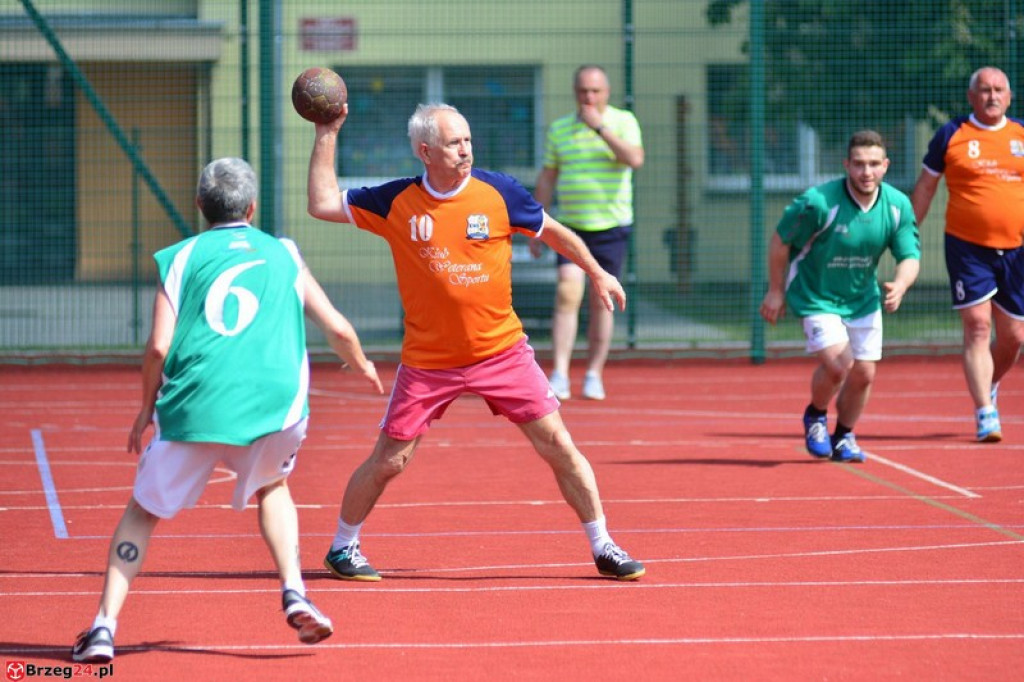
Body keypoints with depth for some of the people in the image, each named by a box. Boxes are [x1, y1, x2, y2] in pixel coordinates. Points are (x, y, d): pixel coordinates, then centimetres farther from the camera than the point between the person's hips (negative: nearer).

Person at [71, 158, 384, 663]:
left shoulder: (181, 257, 11)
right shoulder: (283, 254, 18)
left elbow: (159, 347, 2)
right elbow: (337, 328, 20)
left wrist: (147, 409, 17)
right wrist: (362, 365, 42)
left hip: (194, 407, -1)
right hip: (275, 403, 1)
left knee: (144, 510, 15)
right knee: (271, 486, 32)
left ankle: (104, 626, 2)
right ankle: (294, 591, 11)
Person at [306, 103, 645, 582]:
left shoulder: (498, 192, -6)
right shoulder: (396, 202, -7)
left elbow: (553, 232, 10)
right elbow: (322, 204, -3)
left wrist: (597, 274, 15)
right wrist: (327, 135, -6)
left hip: (501, 350, 1)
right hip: (427, 359, -1)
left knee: (558, 444, -3)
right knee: (388, 460, 2)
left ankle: (603, 548, 8)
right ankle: (343, 547, 24)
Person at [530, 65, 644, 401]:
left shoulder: (623, 121, 0)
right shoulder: (559, 129, 7)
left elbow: (635, 159, -19)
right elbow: (546, 180, 12)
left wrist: (600, 126, -21)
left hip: (611, 225, -1)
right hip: (570, 226, 1)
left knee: (601, 302, 3)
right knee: (568, 292, -15)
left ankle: (594, 375, 15)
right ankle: (559, 376, -19)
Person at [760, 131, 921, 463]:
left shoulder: (898, 206, -12)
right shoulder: (819, 202, -25)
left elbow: (910, 256, -5)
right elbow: (781, 240, -12)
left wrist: (899, 286, -27)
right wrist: (776, 290, -5)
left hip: (863, 298, 5)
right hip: (816, 295, -5)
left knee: (864, 373, 5)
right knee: (837, 364, -20)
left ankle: (844, 436, 31)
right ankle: (815, 416, 12)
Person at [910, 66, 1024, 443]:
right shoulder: (951, 135, 1)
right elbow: (925, 186, 8)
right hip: (968, 248, -3)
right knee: (977, 327, -13)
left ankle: (989, 388, 36)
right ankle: (985, 414, -12)